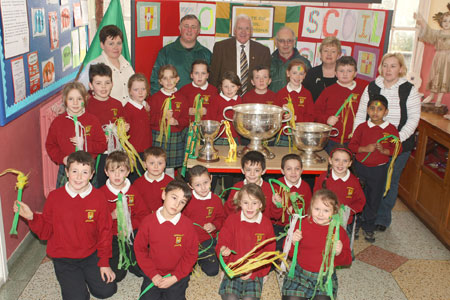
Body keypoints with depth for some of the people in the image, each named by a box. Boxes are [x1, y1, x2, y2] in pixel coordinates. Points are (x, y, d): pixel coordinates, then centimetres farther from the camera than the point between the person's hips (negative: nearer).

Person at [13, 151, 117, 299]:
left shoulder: (98, 197, -8)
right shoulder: (54, 197, -8)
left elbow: (105, 232, -2)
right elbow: (45, 232, -1)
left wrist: (104, 262, -3)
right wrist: (32, 217, -19)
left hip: (91, 255, 1)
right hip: (64, 259, -1)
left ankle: (85, 274, 22)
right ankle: (72, 278, 19)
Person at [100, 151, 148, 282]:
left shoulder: (133, 192, 1)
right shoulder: (101, 193, -4)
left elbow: (143, 215, 1)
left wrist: (129, 226, -15)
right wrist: (111, 216, -21)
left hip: (132, 235, 1)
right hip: (111, 236, -1)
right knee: (115, 274, -13)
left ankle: (126, 258, 21)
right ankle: (120, 259, 20)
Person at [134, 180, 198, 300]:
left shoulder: (187, 224, -10)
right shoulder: (148, 221, -8)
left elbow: (191, 254, -6)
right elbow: (140, 249, -1)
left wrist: (174, 277, -12)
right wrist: (153, 274, -8)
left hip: (178, 275, -1)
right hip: (154, 273, 1)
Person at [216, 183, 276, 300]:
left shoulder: (266, 224, 0)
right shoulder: (232, 219, 0)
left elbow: (269, 253, 3)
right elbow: (221, 243, 3)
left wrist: (254, 271, -9)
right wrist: (223, 251, -22)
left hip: (255, 272, 0)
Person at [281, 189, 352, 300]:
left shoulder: (339, 231, -3)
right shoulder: (302, 224, -4)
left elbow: (347, 261, 2)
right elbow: (290, 253, 3)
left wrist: (339, 253, -19)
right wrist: (293, 242, -18)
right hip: (300, 274, 0)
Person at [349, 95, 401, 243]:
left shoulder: (391, 129, -6)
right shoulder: (362, 127, -4)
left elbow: (397, 149, -3)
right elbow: (351, 145, -3)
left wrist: (384, 150, -21)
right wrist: (365, 149, -19)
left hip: (379, 170, 0)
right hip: (360, 167, 0)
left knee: (374, 200, 10)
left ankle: (368, 227, 29)